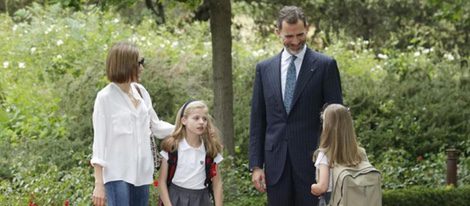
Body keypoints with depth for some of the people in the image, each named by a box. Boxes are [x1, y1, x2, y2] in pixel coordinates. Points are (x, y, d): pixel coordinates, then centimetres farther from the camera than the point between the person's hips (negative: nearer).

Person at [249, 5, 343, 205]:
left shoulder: (325, 65, 0)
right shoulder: (264, 68, 9)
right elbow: (257, 120, 10)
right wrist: (256, 164, 4)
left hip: (311, 159, -3)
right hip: (276, 161, 3)